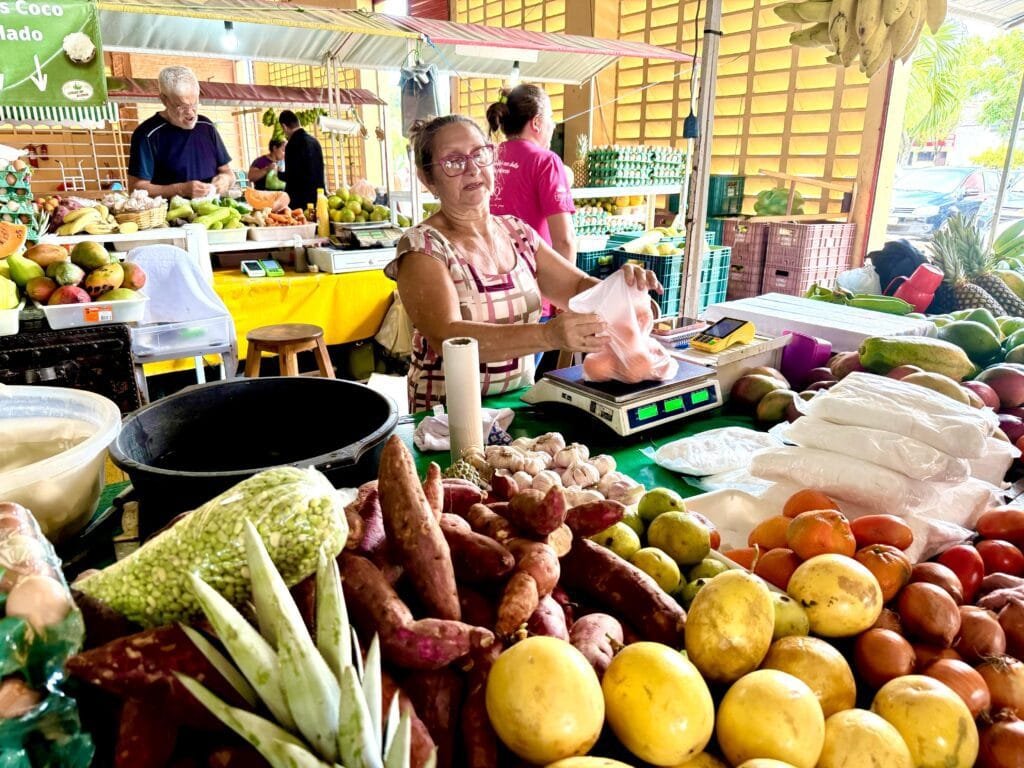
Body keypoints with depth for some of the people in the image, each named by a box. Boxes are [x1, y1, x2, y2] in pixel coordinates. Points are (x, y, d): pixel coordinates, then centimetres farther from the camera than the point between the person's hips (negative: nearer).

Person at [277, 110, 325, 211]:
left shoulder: (293, 144, -12)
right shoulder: (314, 141, 11)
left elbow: (292, 176, -14)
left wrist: (279, 174, 5)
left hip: (301, 200, -7)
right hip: (319, 196, 8)